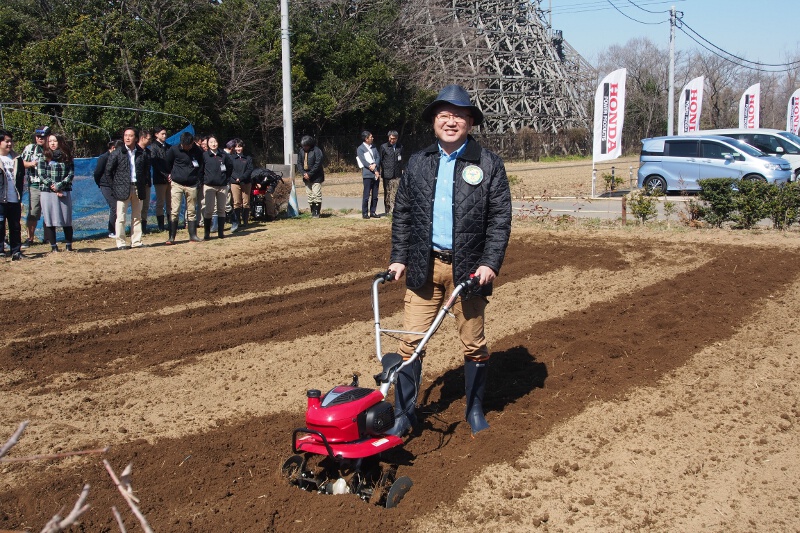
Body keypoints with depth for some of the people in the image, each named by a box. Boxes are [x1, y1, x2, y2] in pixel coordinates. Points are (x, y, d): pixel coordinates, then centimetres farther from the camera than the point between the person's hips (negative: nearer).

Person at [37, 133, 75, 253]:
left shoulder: (67, 157, 9)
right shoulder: (44, 158, 7)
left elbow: (71, 174, 1)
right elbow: (41, 175, -1)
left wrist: (59, 185, -12)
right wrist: (52, 187, -12)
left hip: (64, 192, 0)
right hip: (47, 192, 0)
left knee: (67, 219, 0)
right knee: (49, 219, 0)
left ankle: (68, 244, 9)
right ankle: (53, 245, 6)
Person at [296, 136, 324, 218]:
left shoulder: (316, 151, -12)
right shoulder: (301, 151, 7)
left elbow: (318, 164, -16)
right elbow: (299, 163, 9)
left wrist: (309, 174, -17)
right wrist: (303, 173, -7)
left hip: (316, 177, -6)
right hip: (307, 177, 6)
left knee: (316, 195, -9)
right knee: (309, 195, 8)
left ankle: (317, 213, -6)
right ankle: (312, 212, 14)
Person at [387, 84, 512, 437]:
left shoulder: (488, 164, -1)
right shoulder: (417, 164, 8)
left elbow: (500, 218, -4)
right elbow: (402, 214, 11)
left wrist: (490, 263, -12)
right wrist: (399, 258, 4)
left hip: (467, 268, -2)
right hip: (424, 266, 2)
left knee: (473, 343, 10)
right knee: (411, 341, 1)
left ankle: (475, 409, 28)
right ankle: (404, 412, 13)